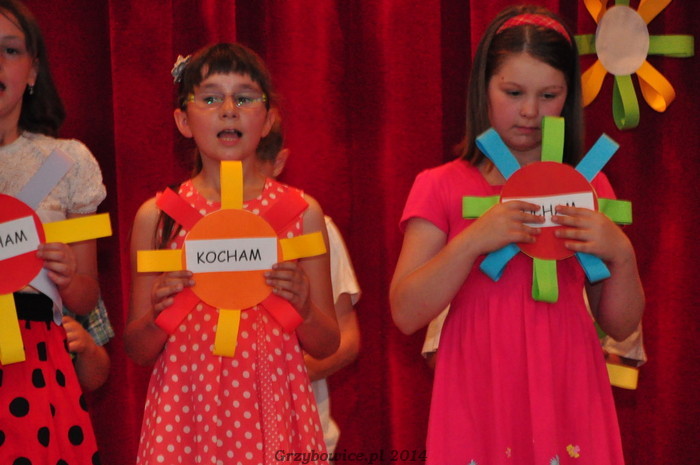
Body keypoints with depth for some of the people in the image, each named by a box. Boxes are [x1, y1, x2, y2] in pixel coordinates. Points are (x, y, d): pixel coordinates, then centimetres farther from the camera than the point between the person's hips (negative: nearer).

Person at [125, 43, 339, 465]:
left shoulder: (301, 211, 1)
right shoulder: (157, 216, 1)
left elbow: (326, 345, 6)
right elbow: (138, 350, 6)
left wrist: (304, 307, -14)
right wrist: (158, 315, -14)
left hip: (271, 409, 0)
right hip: (187, 409, 0)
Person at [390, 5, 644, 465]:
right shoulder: (442, 187, 0)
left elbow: (620, 325, 6)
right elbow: (406, 315, -8)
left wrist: (621, 254, -12)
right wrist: (471, 242, -21)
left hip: (568, 396, 2)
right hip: (480, 397, -2)